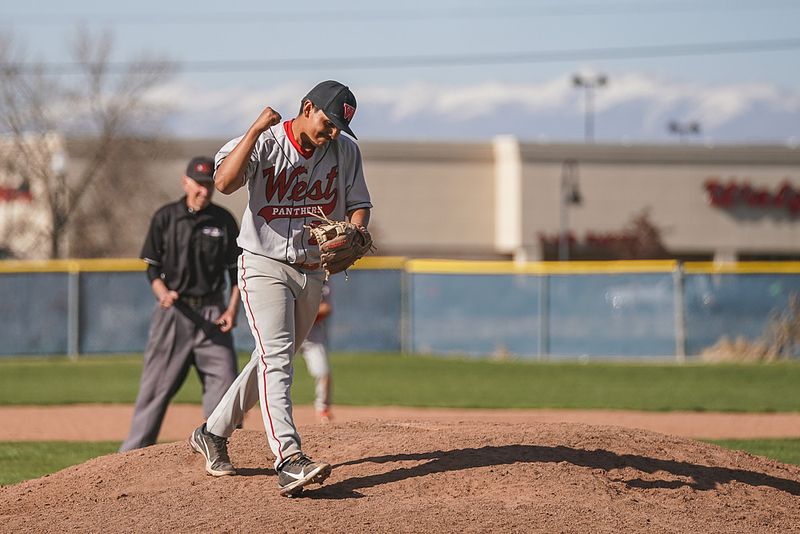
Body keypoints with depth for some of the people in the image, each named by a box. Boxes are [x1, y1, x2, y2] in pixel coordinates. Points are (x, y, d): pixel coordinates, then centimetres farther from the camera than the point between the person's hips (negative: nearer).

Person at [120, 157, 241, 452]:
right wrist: (163, 293, -16)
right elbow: (152, 266, 4)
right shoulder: (165, 217, 1)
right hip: (173, 310, -1)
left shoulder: (224, 220, 5)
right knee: (156, 386, 0)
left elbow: (237, 270, 9)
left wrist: (232, 308, -3)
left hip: (212, 313, 1)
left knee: (224, 380, -6)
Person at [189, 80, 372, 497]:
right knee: (277, 357, -19)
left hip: (311, 272, 6)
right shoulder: (266, 143, -12)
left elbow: (359, 204, 9)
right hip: (264, 265, -6)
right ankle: (289, 460, -32)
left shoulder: (346, 150, 2)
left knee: (274, 360, 14)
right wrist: (256, 130, -30)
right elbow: (225, 182, -27)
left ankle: (213, 433, 32)